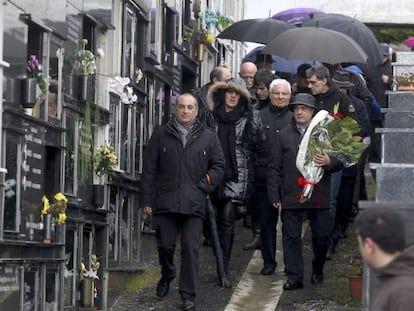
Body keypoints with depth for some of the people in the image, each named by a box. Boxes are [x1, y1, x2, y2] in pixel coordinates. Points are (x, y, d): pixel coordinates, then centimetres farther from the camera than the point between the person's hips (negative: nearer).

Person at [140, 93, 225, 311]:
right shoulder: (161, 135, 7)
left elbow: (218, 166, 11)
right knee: (165, 245, 8)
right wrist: (147, 199, 2)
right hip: (165, 201, 1)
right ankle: (166, 277, 37)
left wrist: (205, 185, -4)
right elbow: (149, 169, 6)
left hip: (194, 204, -1)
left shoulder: (208, 137, 8)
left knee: (191, 248, -5)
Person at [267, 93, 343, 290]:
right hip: (290, 196, 0)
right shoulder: (283, 136, 9)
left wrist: (329, 162, -16)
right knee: (291, 237, -1)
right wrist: (274, 195, 2)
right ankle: (295, 277, 4)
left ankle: (317, 271, 25)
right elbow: (274, 168, 8)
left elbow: (340, 162, 8)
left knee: (322, 236, 5)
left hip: (319, 196, 0)